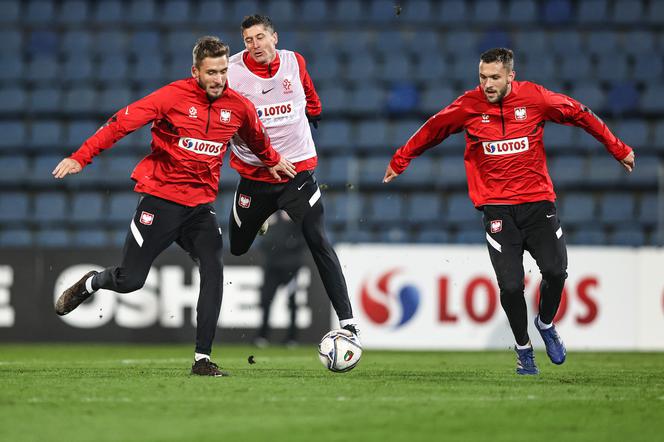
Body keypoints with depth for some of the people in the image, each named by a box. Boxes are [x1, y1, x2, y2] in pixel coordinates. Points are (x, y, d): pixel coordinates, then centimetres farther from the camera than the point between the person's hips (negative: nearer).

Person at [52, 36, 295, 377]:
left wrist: (273, 161, 42)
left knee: (213, 272, -18)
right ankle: (89, 284, 36)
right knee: (130, 280, 0)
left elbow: (256, 138, 25)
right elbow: (122, 123, -12)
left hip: (201, 205, 3)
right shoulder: (173, 96, -12)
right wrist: (81, 158, -18)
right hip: (160, 198, -3)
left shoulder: (239, 107, 1)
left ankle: (202, 359, -15)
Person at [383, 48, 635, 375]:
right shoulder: (469, 105, -3)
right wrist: (400, 160, 23)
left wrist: (618, 150, 16)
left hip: (537, 201, 1)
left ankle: (546, 324, 21)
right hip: (497, 209, -1)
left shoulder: (534, 98, -3)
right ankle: (523, 348, 14)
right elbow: (432, 131, 13)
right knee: (510, 285, -11)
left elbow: (579, 115, 10)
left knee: (555, 271, -12)